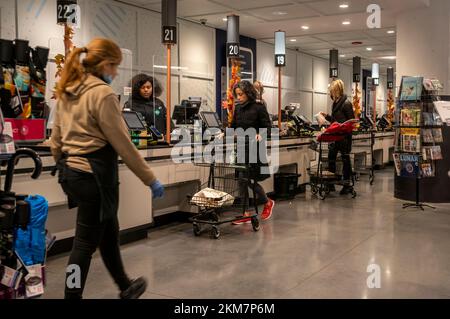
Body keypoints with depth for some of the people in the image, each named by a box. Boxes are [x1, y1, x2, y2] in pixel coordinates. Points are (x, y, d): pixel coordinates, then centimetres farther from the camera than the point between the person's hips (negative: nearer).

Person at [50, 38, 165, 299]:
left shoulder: (67, 92, 11)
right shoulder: (102, 93, -15)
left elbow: (56, 140, 14)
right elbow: (123, 144, -17)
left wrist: (65, 168, 24)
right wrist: (151, 180, -11)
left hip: (72, 171, 9)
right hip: (95, 174, -9)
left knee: (109, 231, 22)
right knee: (86, 242, 2)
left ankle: (125, 287, 39)